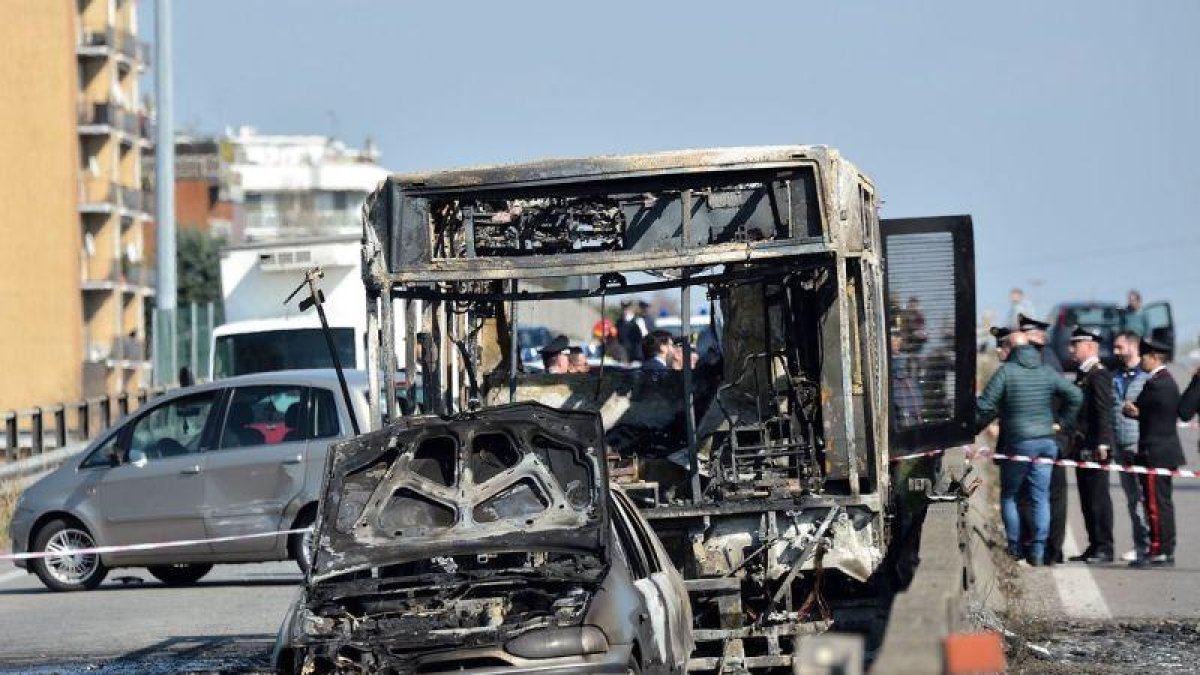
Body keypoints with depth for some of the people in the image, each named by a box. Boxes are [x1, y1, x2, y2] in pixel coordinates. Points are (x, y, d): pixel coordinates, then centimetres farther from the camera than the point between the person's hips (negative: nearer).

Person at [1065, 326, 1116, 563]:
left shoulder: (1099, 375, -12)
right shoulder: (1083, 375, 17)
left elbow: (1104, 411, -18)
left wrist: (1102, 444, -22)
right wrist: (1074, 441, 19)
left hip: (1094, 448, -10)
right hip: (1082, 447, 10)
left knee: (1098, 497, -6)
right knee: (1087, 499, 11)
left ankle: (1104, 548, -3)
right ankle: (1094, 546, 16)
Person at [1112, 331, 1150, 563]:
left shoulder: (1148, 376, -4)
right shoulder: (1115, 378, 16)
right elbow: (1108, 410, 17)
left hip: (1141, 447, -6)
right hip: (1121, 446, 6)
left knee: (1145, 497, -9)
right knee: (1132, 499, 9)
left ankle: (1151, 545, -6)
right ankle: (1141, 546, 14)